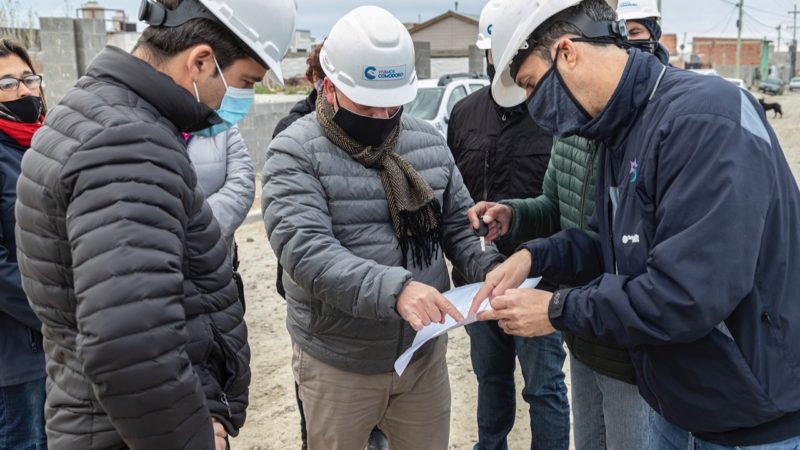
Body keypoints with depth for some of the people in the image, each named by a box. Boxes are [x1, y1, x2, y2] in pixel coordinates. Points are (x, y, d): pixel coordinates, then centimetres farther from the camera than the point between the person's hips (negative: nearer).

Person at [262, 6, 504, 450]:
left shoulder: (429, 142, 2)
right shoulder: (295, 152, -13)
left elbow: (458, 223, 10)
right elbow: (305, 251, -25)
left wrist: (487, 267, -11)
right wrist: (393, 288, -38)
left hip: (424, 351, 4)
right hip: (338, 363, -4)